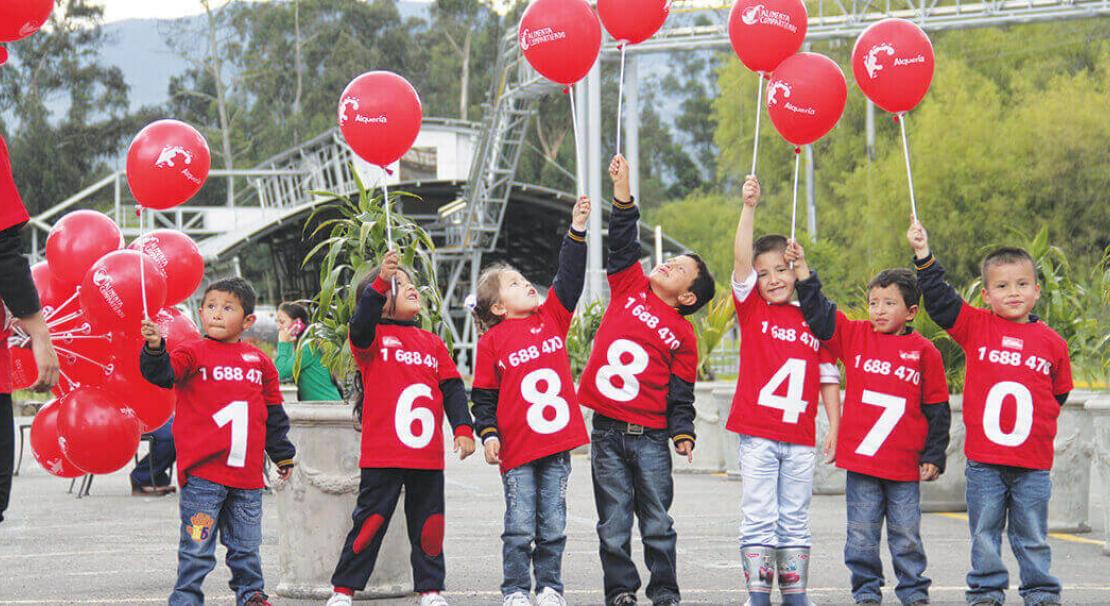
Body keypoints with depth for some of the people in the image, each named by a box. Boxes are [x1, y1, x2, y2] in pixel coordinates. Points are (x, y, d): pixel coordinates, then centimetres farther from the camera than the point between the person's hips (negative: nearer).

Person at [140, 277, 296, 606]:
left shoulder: (259, 361, 10)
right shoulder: (192, 353, -1)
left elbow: (273, 413, 18)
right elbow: (162, 373, -20)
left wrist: (283, 454, 23)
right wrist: (155, 348, -39)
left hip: (247, 474, 4)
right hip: (202, 473, -4)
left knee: (246, 546, 16)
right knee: (197, 548, -2)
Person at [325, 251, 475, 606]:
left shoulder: (432, 343, 14)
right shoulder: (373, 338, -1)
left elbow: (452, 388, 12)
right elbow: (362, 323, -25)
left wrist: (463, 428, 0)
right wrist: (381, 281, -36)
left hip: (427, 454, 5)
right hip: (382, 454, -4)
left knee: (428, 523, 10)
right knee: (370, 520, 0)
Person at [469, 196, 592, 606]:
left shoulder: (551, 318, 9)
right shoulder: (492, 341, -2)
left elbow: (569, 279, 3)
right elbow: (483, 394, 0)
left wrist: (578, 230, -4)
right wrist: (488, 433, -9)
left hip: (556, 441, 3)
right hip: (517, 447, -3)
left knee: (553, 523, 8)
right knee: (520, 525, 0)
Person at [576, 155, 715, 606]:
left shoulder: (682, 335, 2)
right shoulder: (630, 289, 8)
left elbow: (681, 394, 2)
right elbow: (623, 243, 5)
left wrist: (683, 433, -9)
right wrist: (622, 192, -3)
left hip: (650, 436, -2)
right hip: (607, 431, 2)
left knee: (657, 523, 2)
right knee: (613, 523, 4)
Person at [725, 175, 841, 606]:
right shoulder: (752, 309, 2)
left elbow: (828, 377, 11)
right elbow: (741, 259, -11)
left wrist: (834, 428, 6)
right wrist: (749, 208, -20)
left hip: (800, 439, 2)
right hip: (757, 436, -2)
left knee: (794, 521, 8)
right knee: (759, 518, -2)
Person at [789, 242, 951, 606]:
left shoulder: (924, 352, -1)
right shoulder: (855, 336, 4)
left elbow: (937, 409, 2)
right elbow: (818, 313, 5)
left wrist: (934, 457, 0)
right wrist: (803, 271, -4)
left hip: (905, 466, -1)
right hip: (861, 460, 1)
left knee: (906, 535, 8)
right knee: (862, 535, 5)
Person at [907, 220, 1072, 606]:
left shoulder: (1052, 343, 4)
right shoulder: (976, 327, 1)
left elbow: (1059, 394, 16)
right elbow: (938, 299, -5)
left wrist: (1038, 421, 7)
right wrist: (923, 256, -14)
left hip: (1033, 464, 1)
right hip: (984, 460, -1)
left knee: (1032, 537, 9)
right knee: (985, 534, 7)